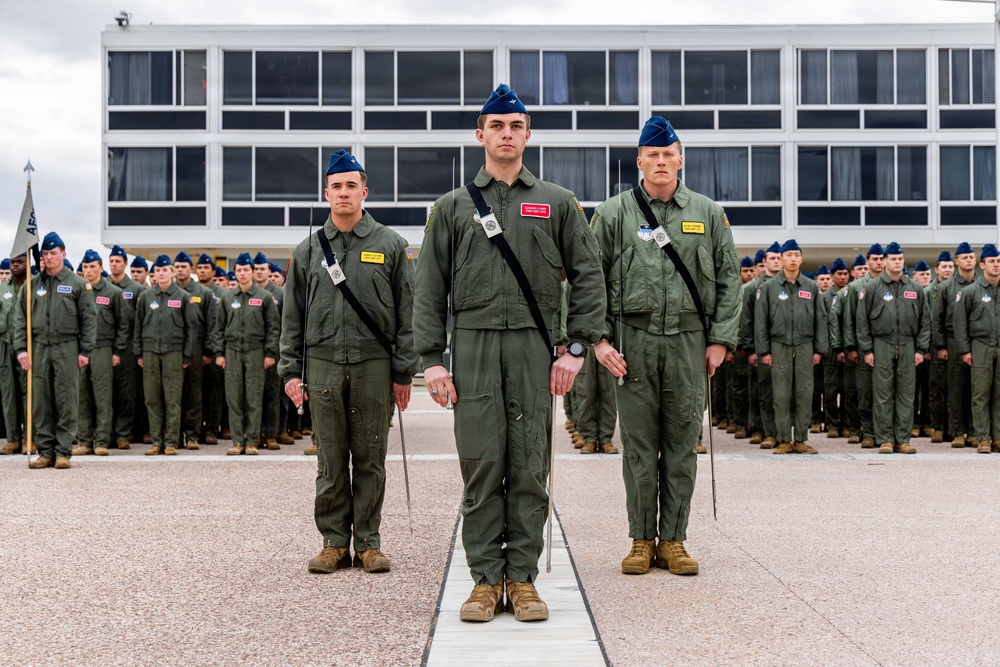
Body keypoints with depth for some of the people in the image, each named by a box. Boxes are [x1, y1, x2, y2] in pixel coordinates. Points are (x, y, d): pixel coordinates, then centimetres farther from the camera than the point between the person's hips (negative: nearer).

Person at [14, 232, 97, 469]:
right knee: (41, 403, 4)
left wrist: (85, 350, -5)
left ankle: (63, 451, 2)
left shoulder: (77, 283, 3)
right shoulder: (33, 284, 11)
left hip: (67, 348, -3)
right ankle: (45, 451, 10)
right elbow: (21, 318, 10)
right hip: (39, 348, 3)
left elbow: (88, 318, 1)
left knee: (67, 402, -2)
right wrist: (21, 348, 0)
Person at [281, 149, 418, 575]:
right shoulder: (307, 251, 10)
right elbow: (293, 317, 11)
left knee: (370, 458, 4)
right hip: (323, 365, 1)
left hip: (374, 365, -1)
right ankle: (334, 543, 13)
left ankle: (368, 543, 12)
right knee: (331, 460, 4)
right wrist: (291, 371, 4)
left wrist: (403, 372, -2)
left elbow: (407, 312, 3)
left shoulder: (390, 245, 4)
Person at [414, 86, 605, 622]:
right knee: (480, 465, -1)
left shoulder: (557, 203, 12)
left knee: (529, 467, 1)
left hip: (534, 346, 0)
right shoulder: (452, 207, 12)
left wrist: (576, 347, -2)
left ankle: (523, 578, 9)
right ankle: (486, 579, 8)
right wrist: (431, 359, -1)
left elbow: (588, 276, 8)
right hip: (473, 343, 0)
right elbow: (429, 289, 8)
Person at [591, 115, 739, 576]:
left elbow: (728, 279, 9)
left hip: (689, 341, 1)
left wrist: (721, 339, 2)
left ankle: (673, 540, 14)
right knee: (639, 444, 3)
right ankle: (642, 540, 13)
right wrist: (598, 339, -6)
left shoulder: (708, 213, 9)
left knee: (682, 443, 5)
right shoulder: (614, 214, 4)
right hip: (633, 341, -1)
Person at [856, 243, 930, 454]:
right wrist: (866, 350, -4)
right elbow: (862, 320, 1)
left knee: (906, 394, 4)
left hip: (907, 347, 2)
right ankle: (885, 440, 5)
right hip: (882, 346, -2)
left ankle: (903, 440, 9)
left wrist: (921, 349, 4)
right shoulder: (873, 288, 1)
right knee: (883, 395, -1)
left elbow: (925, 320, 11)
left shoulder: (915, 289, 8)